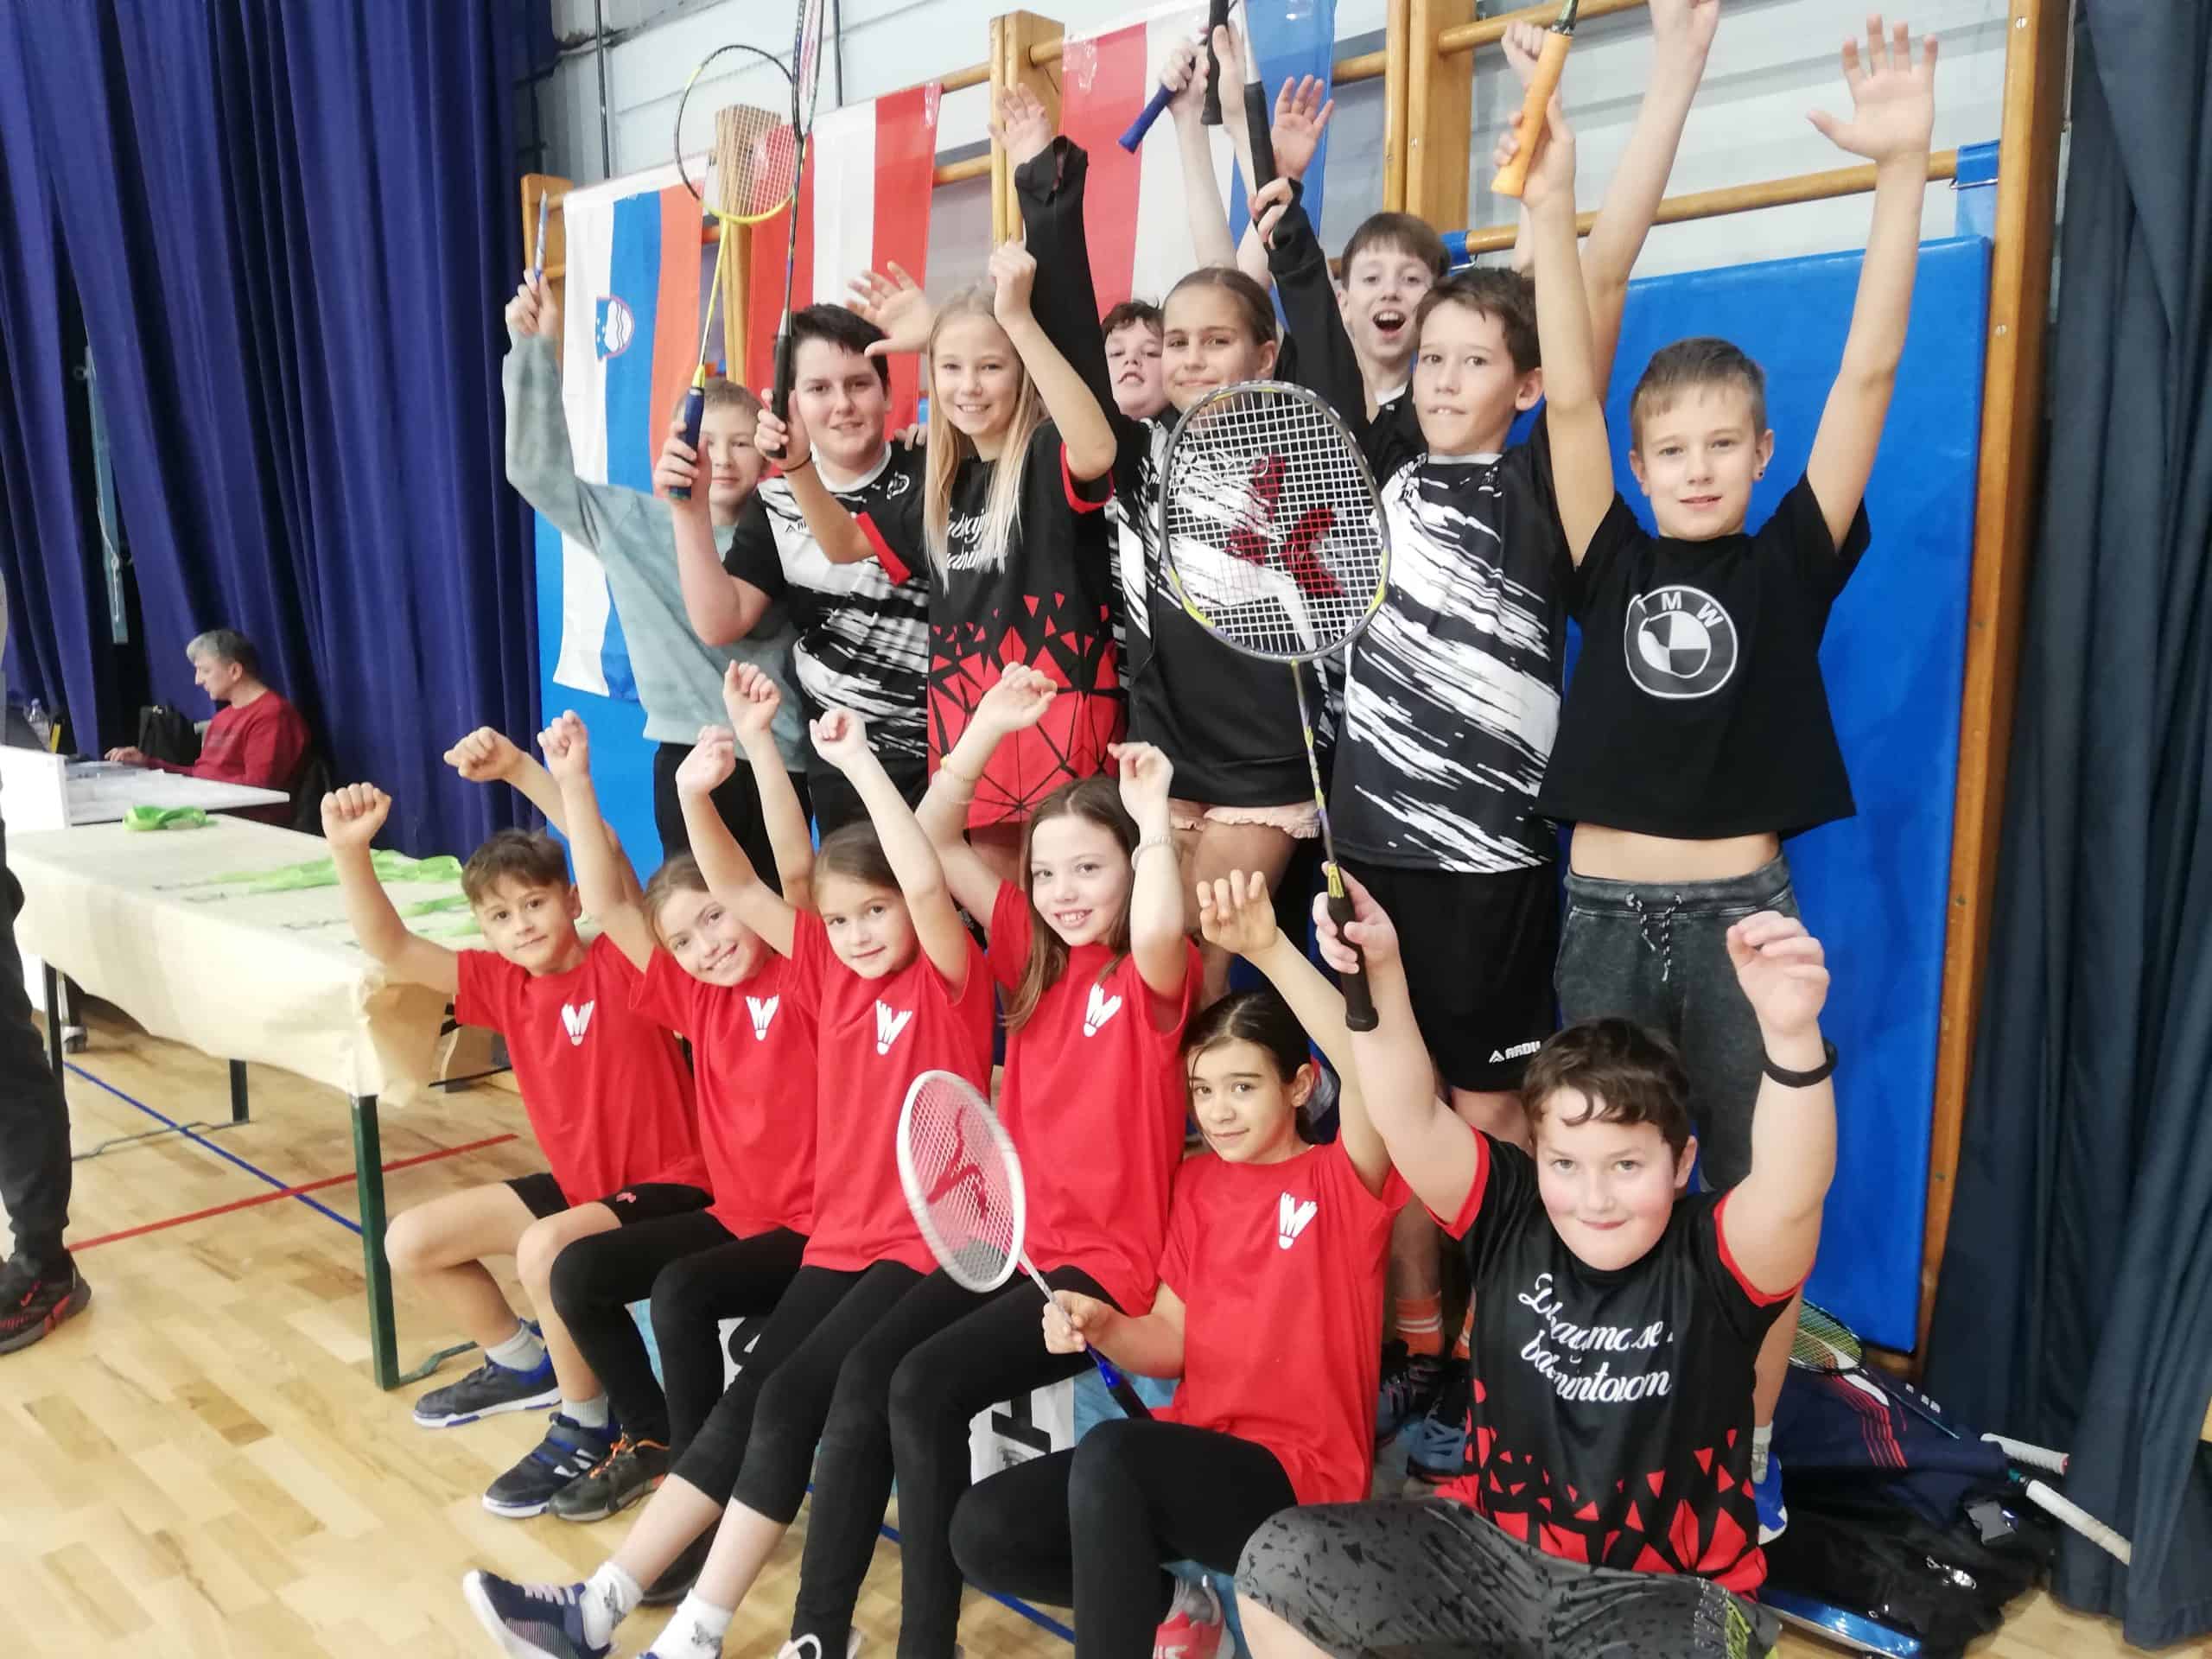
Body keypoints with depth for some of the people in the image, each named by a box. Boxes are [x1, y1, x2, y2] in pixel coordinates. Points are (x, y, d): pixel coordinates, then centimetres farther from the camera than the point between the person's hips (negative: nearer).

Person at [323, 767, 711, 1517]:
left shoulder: (623, 965, -16)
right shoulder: (502, 984, 0)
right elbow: (390, 947, -7)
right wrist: (350, 850, -21)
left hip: (666, 1185, -8)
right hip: (576, 1181, 8)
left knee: (545, 1251, -34)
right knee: (410, 1242, 6)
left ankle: (588, 1428, -9)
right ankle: (524, 1364, 27)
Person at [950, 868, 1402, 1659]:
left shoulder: (1342, 1181, -7)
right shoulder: (1196, 1184, 10)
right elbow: (1171, 1344, 10)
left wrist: (1268, 949, -41)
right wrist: (1100, 1326, -13)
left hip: (1298, 1475, -7)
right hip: (1195, 1454, 7)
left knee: (1107, 1452, -35)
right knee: (983, 1531, -11)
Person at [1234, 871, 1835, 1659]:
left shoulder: (1712, 1260, -15)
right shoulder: (1513, 1219, -6)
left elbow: (1792, 1195, -36)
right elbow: (1411, 1119, -20)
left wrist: (1791, 1035, -54)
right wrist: (1382, 974, -36)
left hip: (1663, 1588, -3)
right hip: (1492, 1547, 3)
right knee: (1278, 1564, -14)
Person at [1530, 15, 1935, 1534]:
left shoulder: (1790, 567, 0)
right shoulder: (1613, 567, 2)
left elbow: (1869, 377, -7)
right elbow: (1570, 397, -4)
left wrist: (1903, 169, -14)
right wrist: (1553, 201, -11)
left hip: (1740, 913, -1)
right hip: (1605, 913, 1)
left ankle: (1748, 1445, 28)